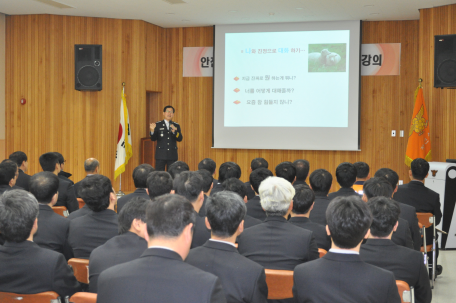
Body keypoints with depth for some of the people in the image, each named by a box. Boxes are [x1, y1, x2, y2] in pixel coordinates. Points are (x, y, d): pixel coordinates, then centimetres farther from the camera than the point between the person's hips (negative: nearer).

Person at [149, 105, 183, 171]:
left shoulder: (176, 126, 10)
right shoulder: (158, 125, 5)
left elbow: (180, 139, -1)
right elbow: (153, 139, -2)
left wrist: (174, 132, -21)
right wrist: (152, 131, -23)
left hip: (172, 156, 2)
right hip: (161, 155, -2)